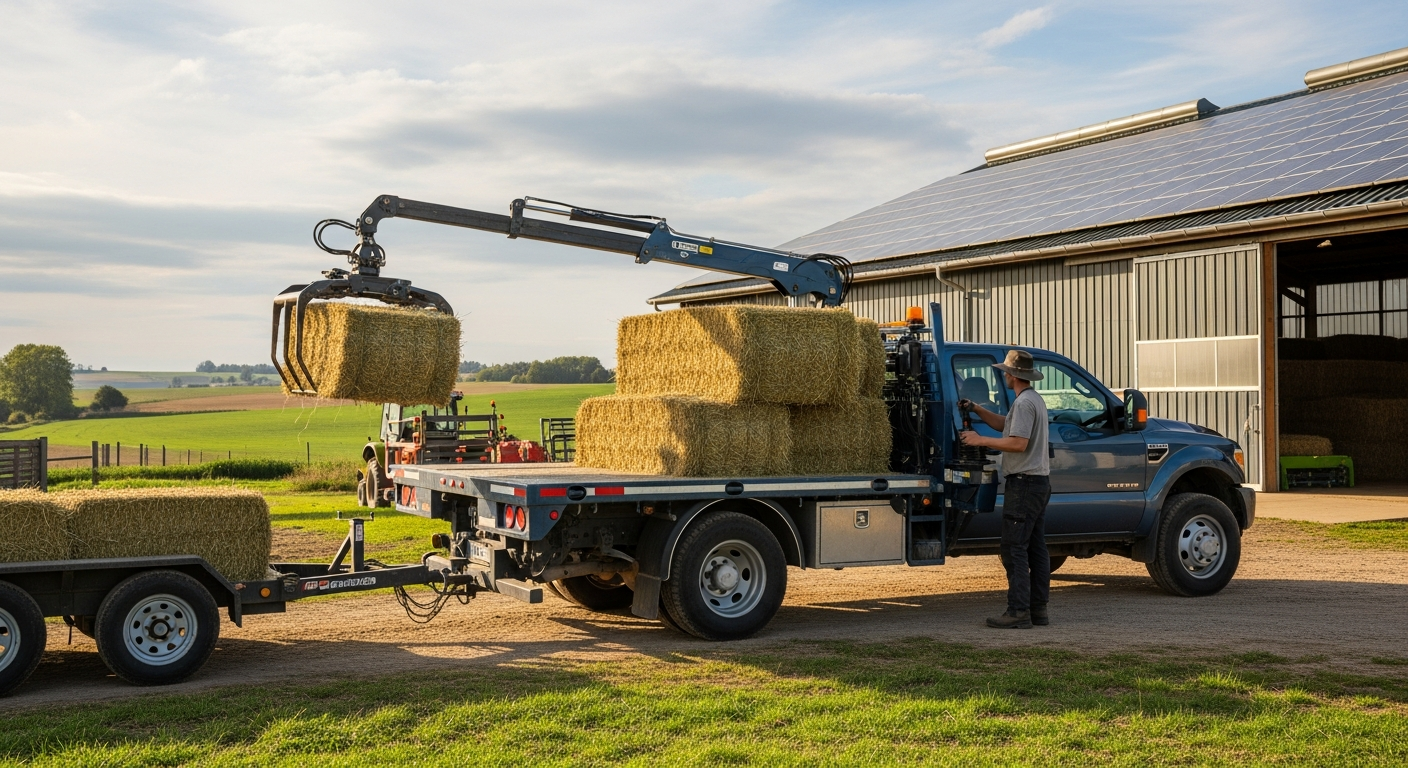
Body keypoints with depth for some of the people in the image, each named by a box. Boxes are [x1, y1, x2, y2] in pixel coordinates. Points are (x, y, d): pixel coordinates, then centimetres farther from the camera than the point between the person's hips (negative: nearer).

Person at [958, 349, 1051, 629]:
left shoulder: (1024, 402, -15)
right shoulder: (1035, 399, 19)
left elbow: (1018, 443, -22)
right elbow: (1005, 424, 28)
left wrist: (981, 440, -15)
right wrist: (976, 409, 18)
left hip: (1023, 483, -11)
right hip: (1040, 481, 11)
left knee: (1014, 548, -10)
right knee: (1036, 548, 11)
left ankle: (1018, 612, -12)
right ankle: (1038, 609, 13)